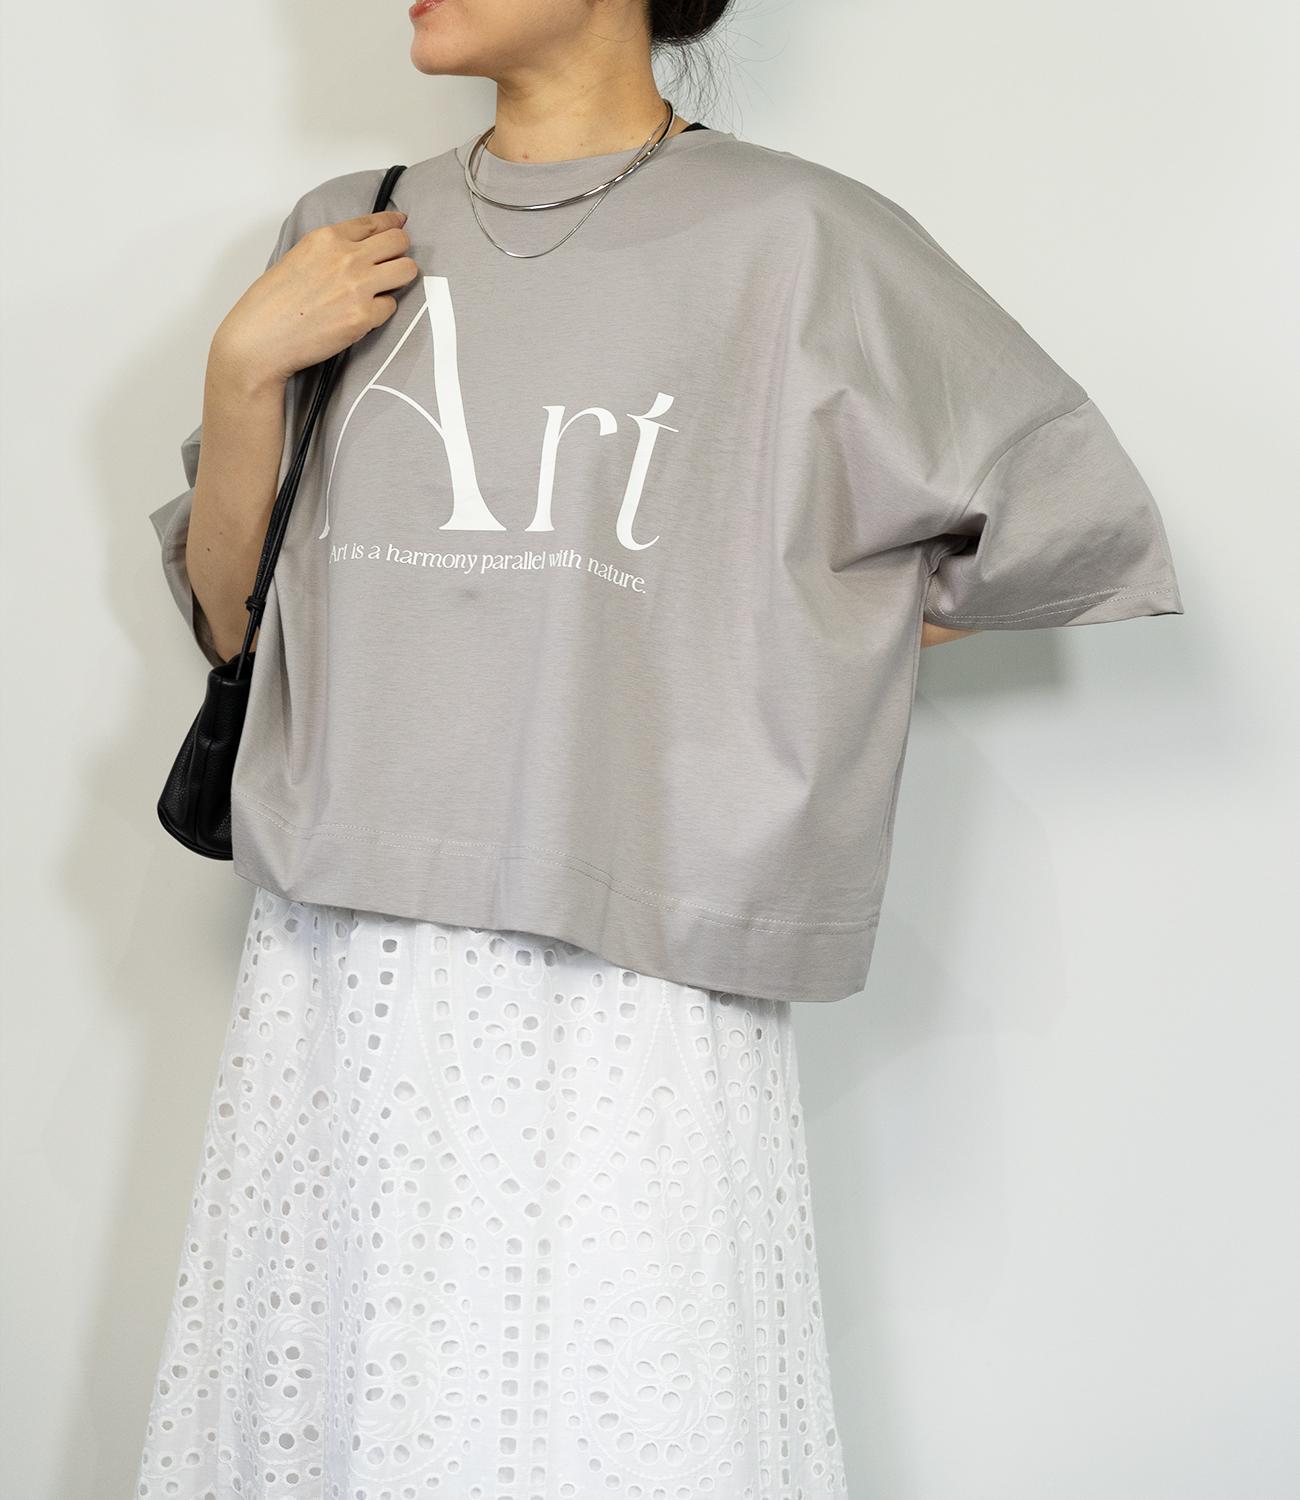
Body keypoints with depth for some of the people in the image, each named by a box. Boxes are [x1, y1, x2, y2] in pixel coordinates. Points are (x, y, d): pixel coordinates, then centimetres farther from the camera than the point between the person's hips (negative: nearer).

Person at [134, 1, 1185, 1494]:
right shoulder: (345, 238, 13)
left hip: (632, 994, -4)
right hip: (337, 973, 4)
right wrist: (244, 368, -2)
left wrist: (741, 650, 2)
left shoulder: (794, 235, -1)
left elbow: (1071, 516, 3)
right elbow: (230, 613, 14)